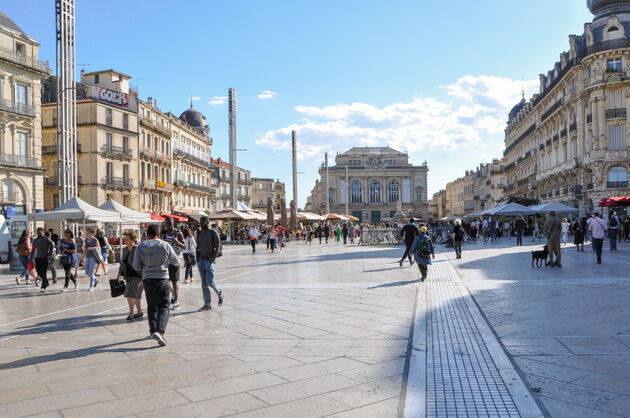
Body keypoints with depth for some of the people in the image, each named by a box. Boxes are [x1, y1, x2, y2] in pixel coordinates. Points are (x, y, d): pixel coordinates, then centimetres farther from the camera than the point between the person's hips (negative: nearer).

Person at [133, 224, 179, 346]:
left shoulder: (140, 247, -2)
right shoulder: (165, 245, -7)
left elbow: (136, 266, 1)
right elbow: (176, 261, 4)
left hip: (147, 280, 3)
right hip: (162, 279, -3)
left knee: (151, 306, 17)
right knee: (164, 306, -1)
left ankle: (153, 329, 19)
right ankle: (159, 330, -17)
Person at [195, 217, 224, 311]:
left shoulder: (213, 232, -6)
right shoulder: (199, 233, 11)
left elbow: (218, 247, -8)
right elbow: (198, 247, 16)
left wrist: (213, 259, -17)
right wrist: (197, 260, 9)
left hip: (210, 260, -6)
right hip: (201, 260, 6)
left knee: (209, 281, -13)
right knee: (204, 283, 4)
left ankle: (220, 293, 16)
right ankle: (207, 304, 9)